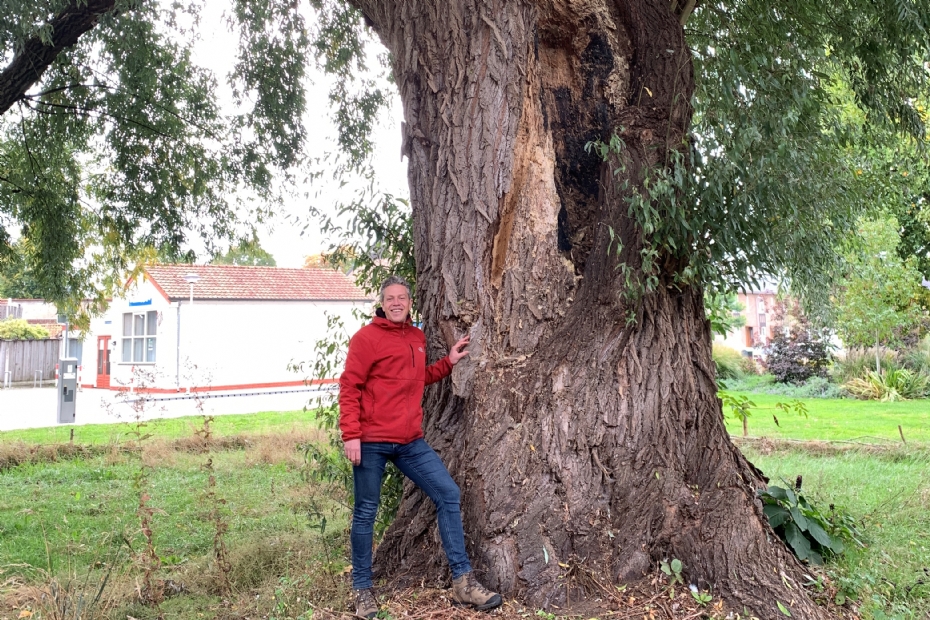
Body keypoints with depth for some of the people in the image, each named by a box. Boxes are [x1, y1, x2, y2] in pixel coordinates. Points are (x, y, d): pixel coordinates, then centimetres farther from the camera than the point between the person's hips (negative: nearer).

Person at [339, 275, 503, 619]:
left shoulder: (417, 338, 13)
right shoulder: (366, 338, -7)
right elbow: (349, 388, -10)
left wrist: (448, 362, 14)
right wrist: (350, 435, -18)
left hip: (410, 441, 6)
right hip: (371, 441, -6)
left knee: (448, 493, 1)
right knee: (365, 513, 5)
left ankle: (462, 581, 9)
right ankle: (362, 589, 21)